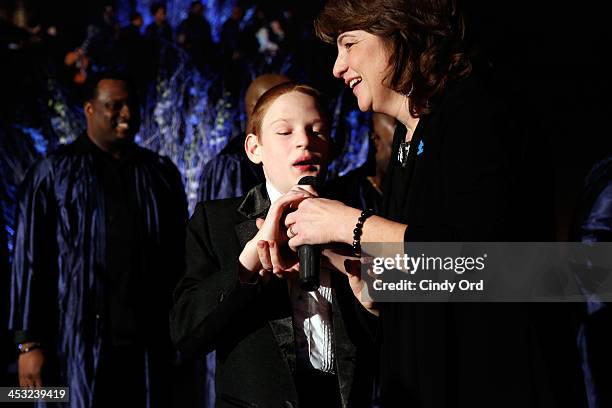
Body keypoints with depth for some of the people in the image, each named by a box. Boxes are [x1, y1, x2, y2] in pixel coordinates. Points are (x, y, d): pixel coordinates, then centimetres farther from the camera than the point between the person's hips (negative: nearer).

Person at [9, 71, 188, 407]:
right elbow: (30, 261, 0)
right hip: (81, 339, -3)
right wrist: (30, 343, -6)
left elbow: (179, 256, 16)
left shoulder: (161, 174, 14)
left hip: (151, 340, 3)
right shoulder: (53, 173, 5)